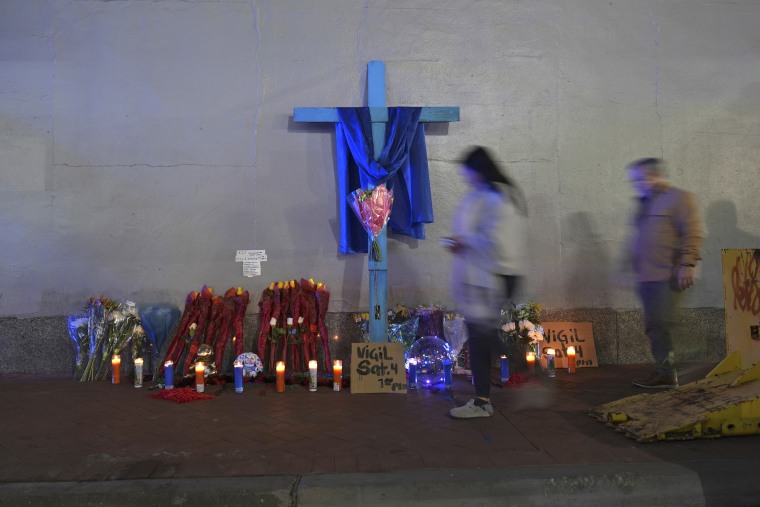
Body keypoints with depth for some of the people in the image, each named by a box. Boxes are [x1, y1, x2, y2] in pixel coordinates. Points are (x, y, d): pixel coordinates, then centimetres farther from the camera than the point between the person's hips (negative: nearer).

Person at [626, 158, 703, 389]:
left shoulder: (679, 198, -3)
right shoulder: (644, 204, 20)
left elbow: (693, 234, -11)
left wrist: (687, 264, -19)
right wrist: (636, 267, 21)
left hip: (667, 276, -8)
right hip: (646, 277, 8)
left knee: (660, 325, -9)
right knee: (654, 327, 8)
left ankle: (666, 374, -1)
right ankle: (663, 372, 15)